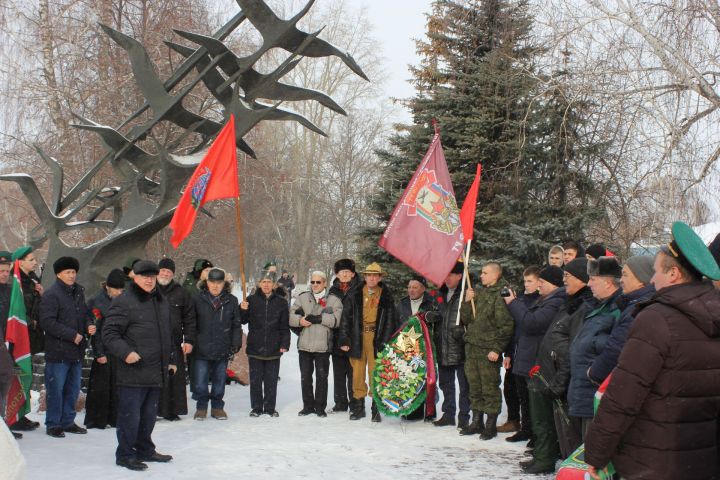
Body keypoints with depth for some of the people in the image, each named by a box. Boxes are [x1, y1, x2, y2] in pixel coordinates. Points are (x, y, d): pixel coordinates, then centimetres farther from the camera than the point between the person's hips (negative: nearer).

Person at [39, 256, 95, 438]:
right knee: (56, 389, 0)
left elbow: (85, 313, 23)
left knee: (73, 388, 14)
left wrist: (89, 324, -1)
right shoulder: (51, 294, -11)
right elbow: (47, 322, -17)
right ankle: (53, 424, 11)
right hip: (58, 351, -7)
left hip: (77, 350, 7)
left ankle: (67, 421, 25)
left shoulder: (79, 291, 12)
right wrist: (72, 335, -18)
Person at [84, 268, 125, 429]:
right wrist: (99, 353, -13)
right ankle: (96, 420, 8)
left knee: (117, 387, 9)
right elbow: (95, 330, -8)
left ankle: (114, 418, 18)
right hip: (104, 352, -5)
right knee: (100, 387, -1)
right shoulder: (96, 302, -5)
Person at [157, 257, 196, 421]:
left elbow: (190, 319, 8)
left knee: (174, 378, 2)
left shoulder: (181, 293, 8)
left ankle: (172, 410, 12)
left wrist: (189, 340, 0)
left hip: (174, 343, 0)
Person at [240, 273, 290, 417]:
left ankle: (270, 407, 16)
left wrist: (284, 344, -2)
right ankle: (256, 407, 17)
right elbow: (243, 320, 9)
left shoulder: (281, 302, 4)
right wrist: (243, 310, -11)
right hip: (255, 347, 0)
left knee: (271, 380, 6)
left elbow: (285, 326, 5)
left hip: (273, 348, 0)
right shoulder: (251, 300, 3)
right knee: (255, 379, 6)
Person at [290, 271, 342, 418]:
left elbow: (335, 321, -14)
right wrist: (300, 321, -19)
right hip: (304, 344, 3)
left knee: (321, 377, 4)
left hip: (323, 345, -3)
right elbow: (291, 317, 4)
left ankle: (320, 407, 16)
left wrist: (315, 317, -19)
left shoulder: (334, 300, 0)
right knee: (305, 377, 10)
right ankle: (308, 406, 22)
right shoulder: (303, 297, 9)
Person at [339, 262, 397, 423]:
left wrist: (385, 342, -4)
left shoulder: (386, 296, 4)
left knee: (375, 373, -1)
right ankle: (358, 406, 17)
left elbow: (390, 321, 4)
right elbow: (346, 317, 4)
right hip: (357, 338, 1)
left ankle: (376, 407, 9)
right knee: (358, 372, 6)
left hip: (376, 338, -1)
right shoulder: (355, 294, 4)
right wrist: (344, 340, -2)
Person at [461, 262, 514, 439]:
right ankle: (477, 422, 25)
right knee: (475, 387, 14)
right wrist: (467, 302, -1)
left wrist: (497, 349, -17)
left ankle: (491, 425, 9)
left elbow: (505, 326, -13)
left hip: (489, 350, -7)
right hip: (472, 347, 8)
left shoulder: (500, 296, -9)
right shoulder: (478, 294, 14)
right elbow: (466, 319, 15)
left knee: (490, 389, 0)